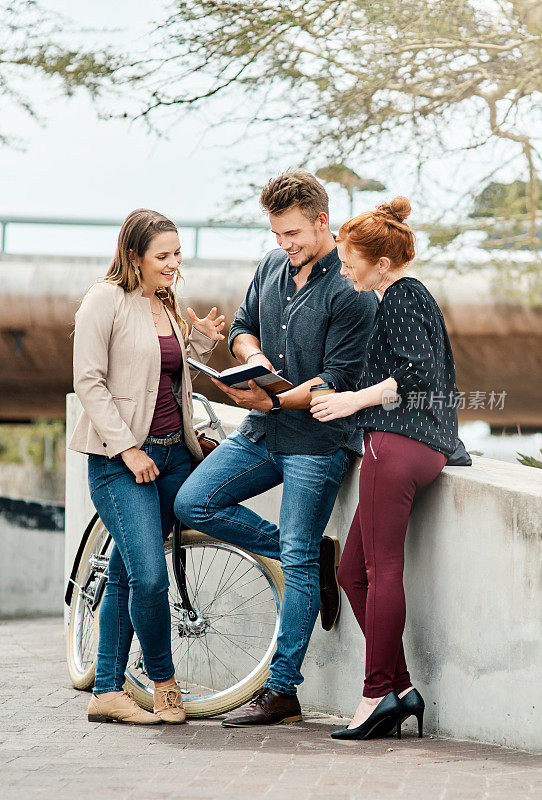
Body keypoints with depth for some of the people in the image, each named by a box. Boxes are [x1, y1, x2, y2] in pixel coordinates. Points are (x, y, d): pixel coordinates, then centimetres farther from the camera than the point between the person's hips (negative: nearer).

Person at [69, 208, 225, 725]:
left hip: (172, 453, 7)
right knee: (150, 576, -15)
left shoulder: (166, 307, 17)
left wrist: (203, 343, 7)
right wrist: (128, 449, -15)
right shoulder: (106, 300, -6)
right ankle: (163, 682, 3)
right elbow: (89, 382, -11)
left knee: (124, 576, 9)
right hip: (121, 458, -7)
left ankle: (107, 691, 12)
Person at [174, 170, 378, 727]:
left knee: (298, 565, -5)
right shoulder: (273, 266, 7)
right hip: (260, 434, 8)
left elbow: (338, 379, -17)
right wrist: (252, 355, -6)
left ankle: (281, 690, 3)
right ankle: (316, 555, 8)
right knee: (193, 503, -3)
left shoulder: (351, 290, -15)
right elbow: (241, 325, 17)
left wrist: (275, 401, -26)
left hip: (316, 441, -8)